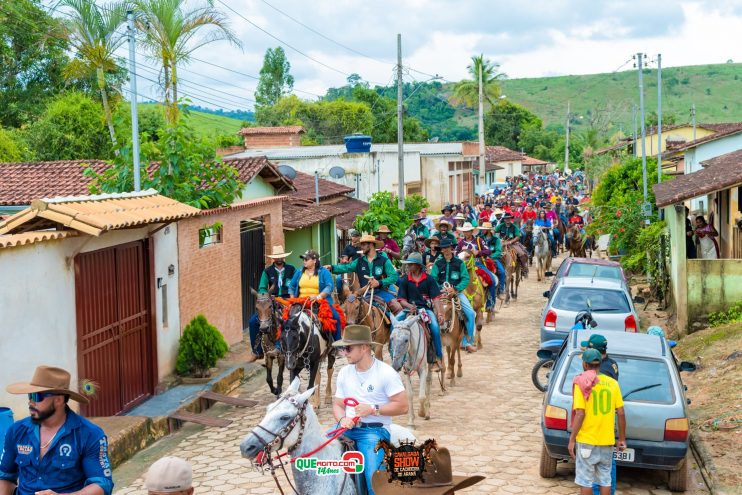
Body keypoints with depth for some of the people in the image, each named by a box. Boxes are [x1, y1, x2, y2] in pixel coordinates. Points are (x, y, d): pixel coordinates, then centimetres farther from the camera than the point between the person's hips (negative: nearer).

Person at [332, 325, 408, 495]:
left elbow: (402, 406, -8)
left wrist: (373, 409, -17)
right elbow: (338, 405, 14)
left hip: (374, 430, -5)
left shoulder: (386, 372, -6)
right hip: (347, 427, 5)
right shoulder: (344, 372, 10)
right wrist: (342, 419, -9)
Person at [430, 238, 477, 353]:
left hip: (457, 291, 0)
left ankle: (467, 342, -1)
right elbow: (433, 279, 1)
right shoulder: (438, 264, 6)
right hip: (441, 291, 0)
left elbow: (466, 279, -1)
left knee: (471, 313, -13)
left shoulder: (459, 263, 5)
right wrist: (441, 289, -17)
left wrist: (455, 289, -16)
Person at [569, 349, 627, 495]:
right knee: (605, 479, 12)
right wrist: (622, 439, 10)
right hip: (607, 441, 4)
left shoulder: (582, 384, -9)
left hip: (586, 440, -4)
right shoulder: (612, 383, 2)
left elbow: (580, 414, -15)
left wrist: (571, 440, -9)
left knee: (585, 480, 4)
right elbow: (621, 413, 1)